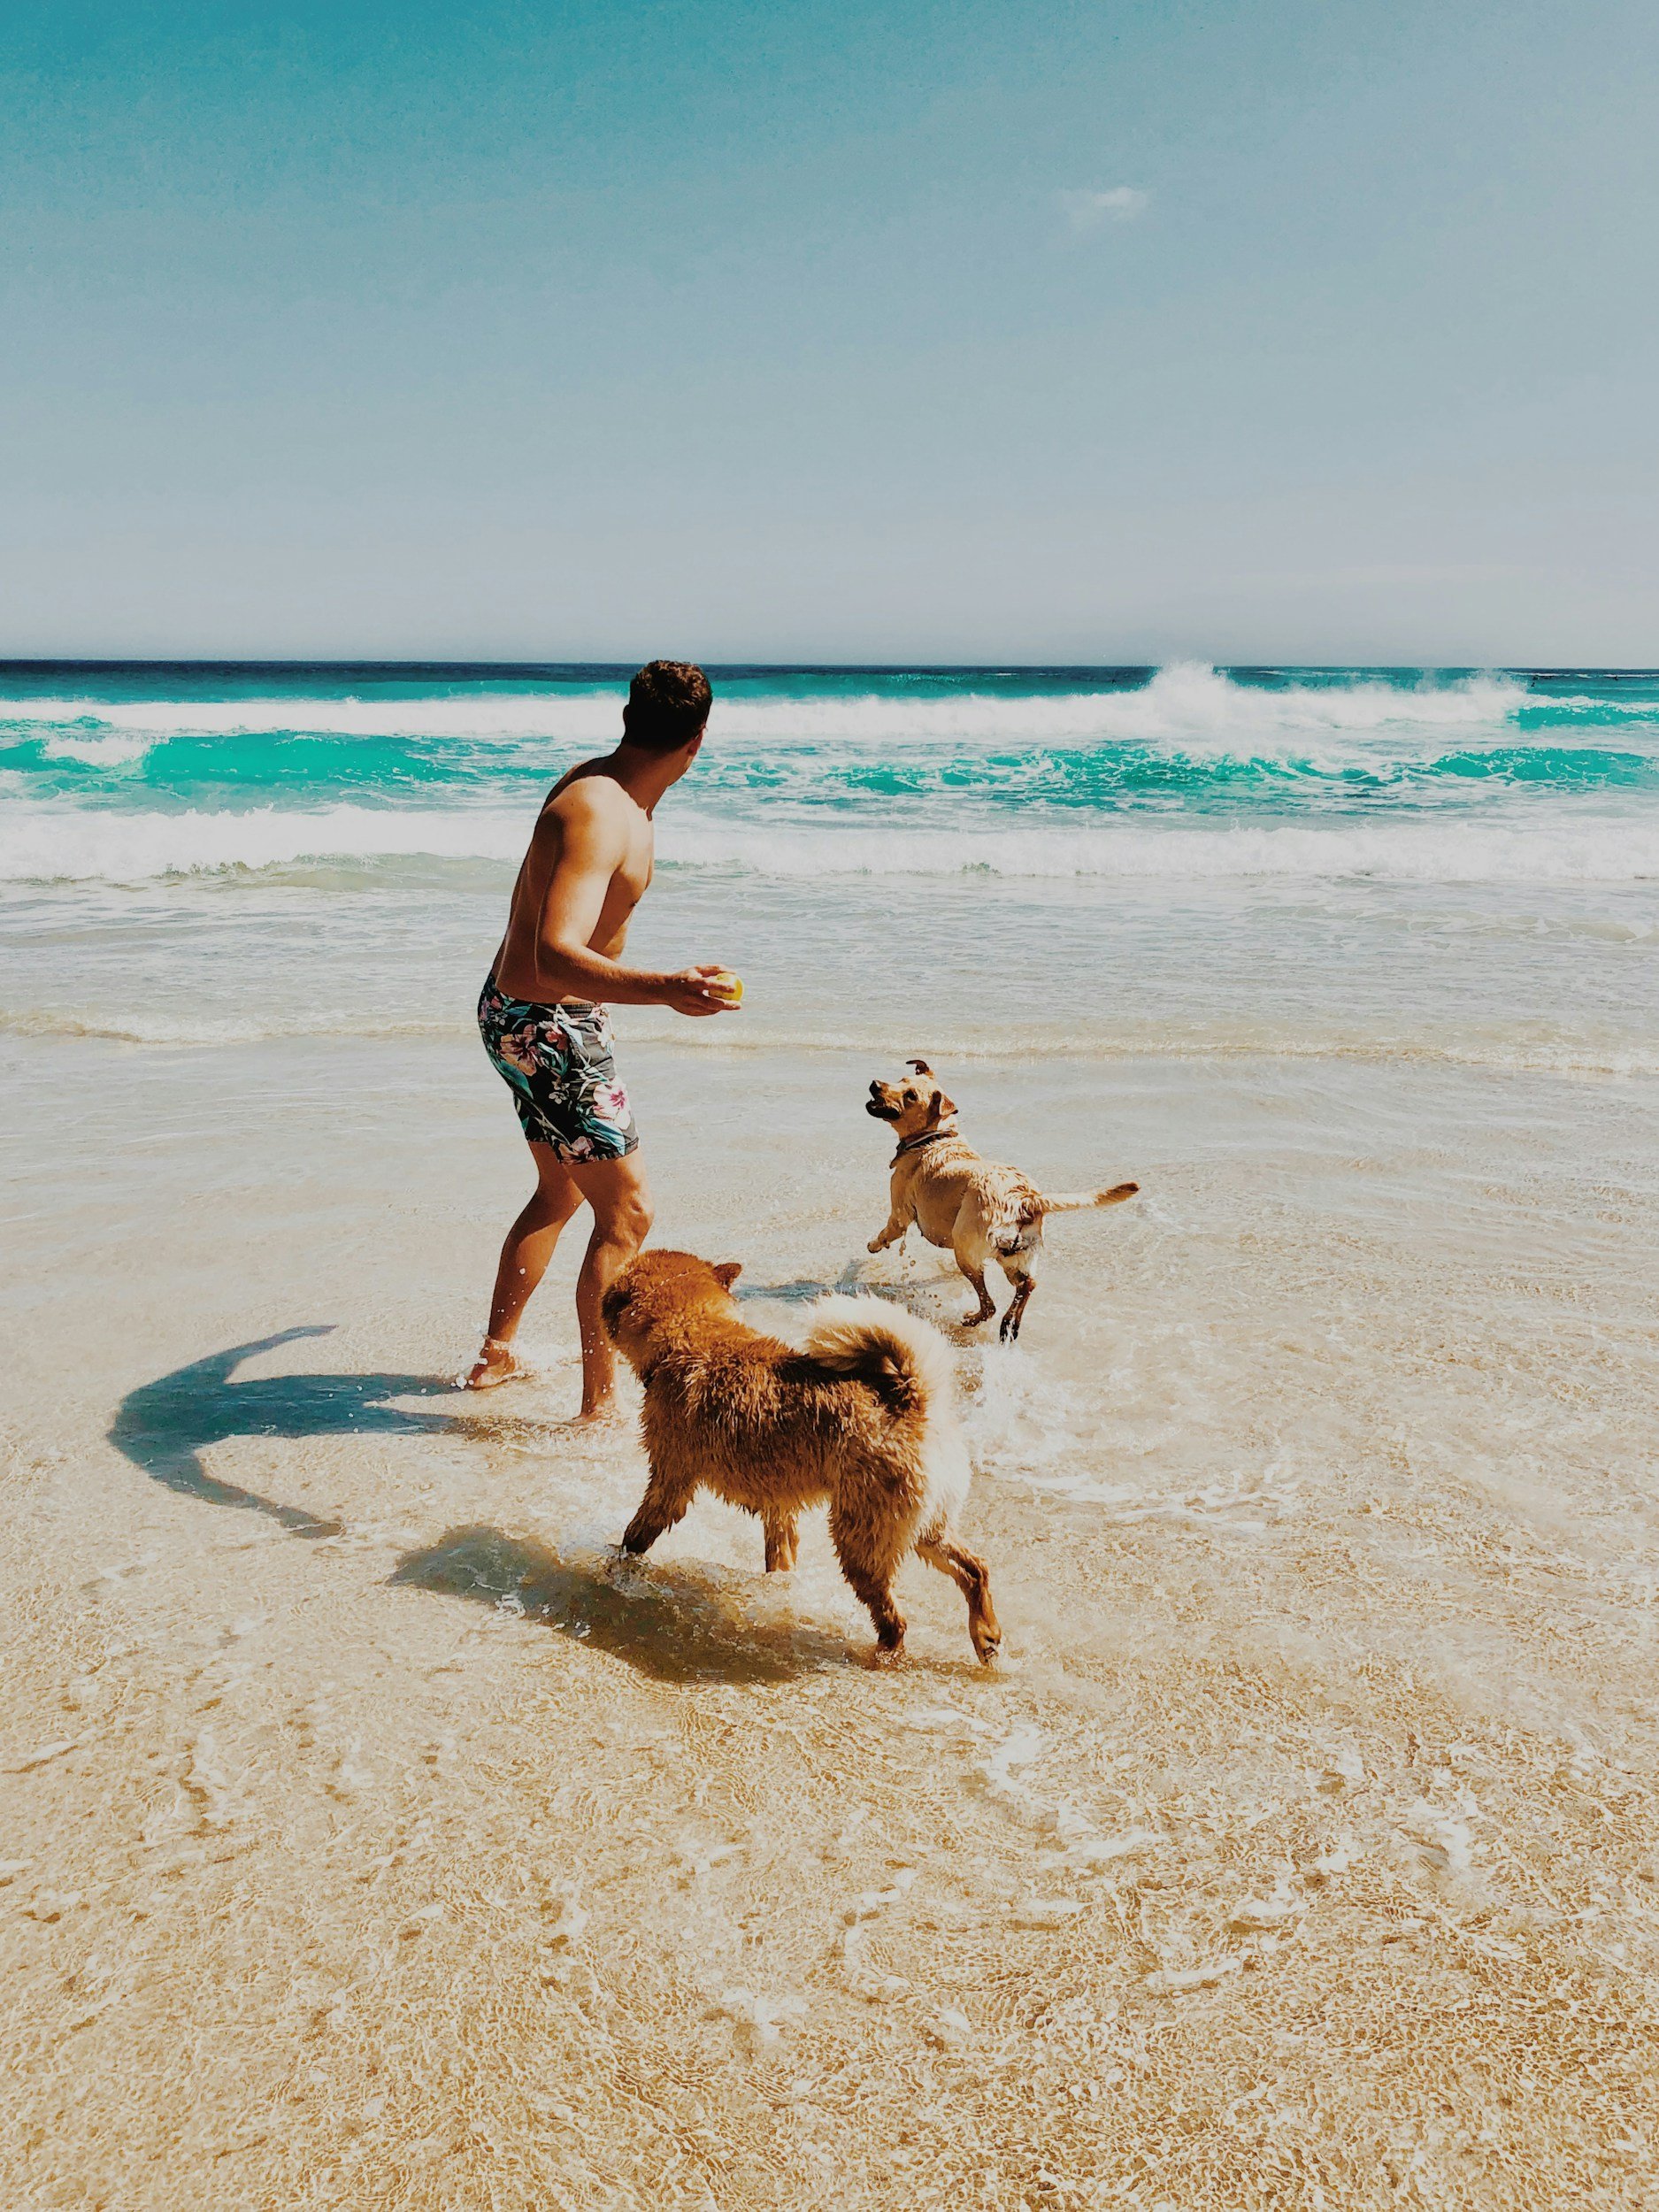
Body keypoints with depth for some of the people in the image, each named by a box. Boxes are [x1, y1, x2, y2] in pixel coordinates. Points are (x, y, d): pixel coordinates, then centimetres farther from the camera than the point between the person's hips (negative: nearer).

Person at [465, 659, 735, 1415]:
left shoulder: (597, 785, 5)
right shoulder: (601, 819, -27)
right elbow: (554, 957, -40)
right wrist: (663, 990, -54)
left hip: (523, 1016, 10)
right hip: (547, 1029, -10)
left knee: (559, 1195, 24)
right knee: (626, 1214, -4)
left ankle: (496, 1355, 38)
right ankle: (599, 1404, 3)